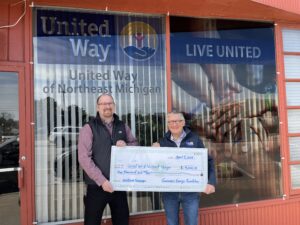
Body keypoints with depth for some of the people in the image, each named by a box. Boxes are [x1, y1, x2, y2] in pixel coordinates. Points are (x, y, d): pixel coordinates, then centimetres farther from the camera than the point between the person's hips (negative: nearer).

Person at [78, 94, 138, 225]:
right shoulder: (89, 128, -5)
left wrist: (126, 146, -9)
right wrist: (102, 181, -19)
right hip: (97, 186, -4)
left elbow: (136, 145, 14)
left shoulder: (122, 127, 9)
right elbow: (84, 158, -12)